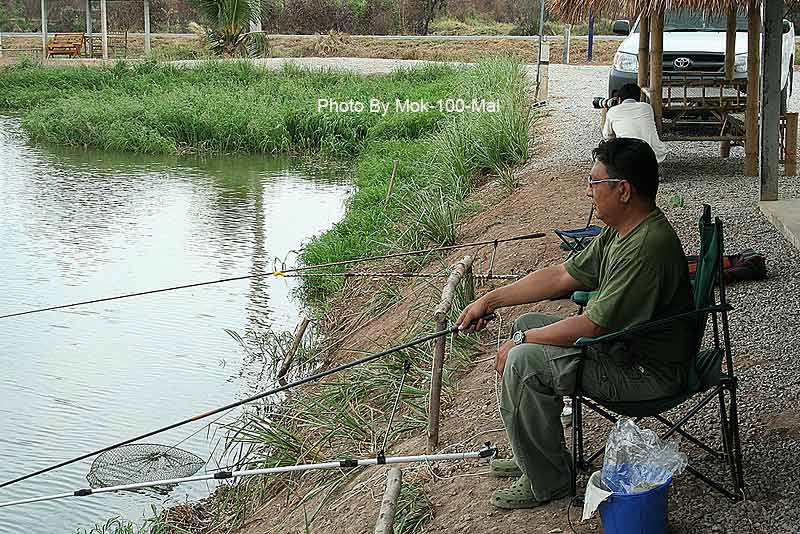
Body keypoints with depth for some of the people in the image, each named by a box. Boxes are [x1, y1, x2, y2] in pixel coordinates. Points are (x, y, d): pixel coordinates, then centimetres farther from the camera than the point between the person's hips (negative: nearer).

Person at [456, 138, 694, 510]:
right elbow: (562, 276, 11)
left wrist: (521, 342, -14)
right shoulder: (620, 231, 3)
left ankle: (546, 482, -3)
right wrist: (489, 301, 8)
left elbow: (591, 326, -27)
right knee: (528, 324, 16)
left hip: (648, 372, -11)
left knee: (525, 361, -20)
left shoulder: (647, 248, -30)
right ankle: (532, 455, 23)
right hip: (625, 342, 11)